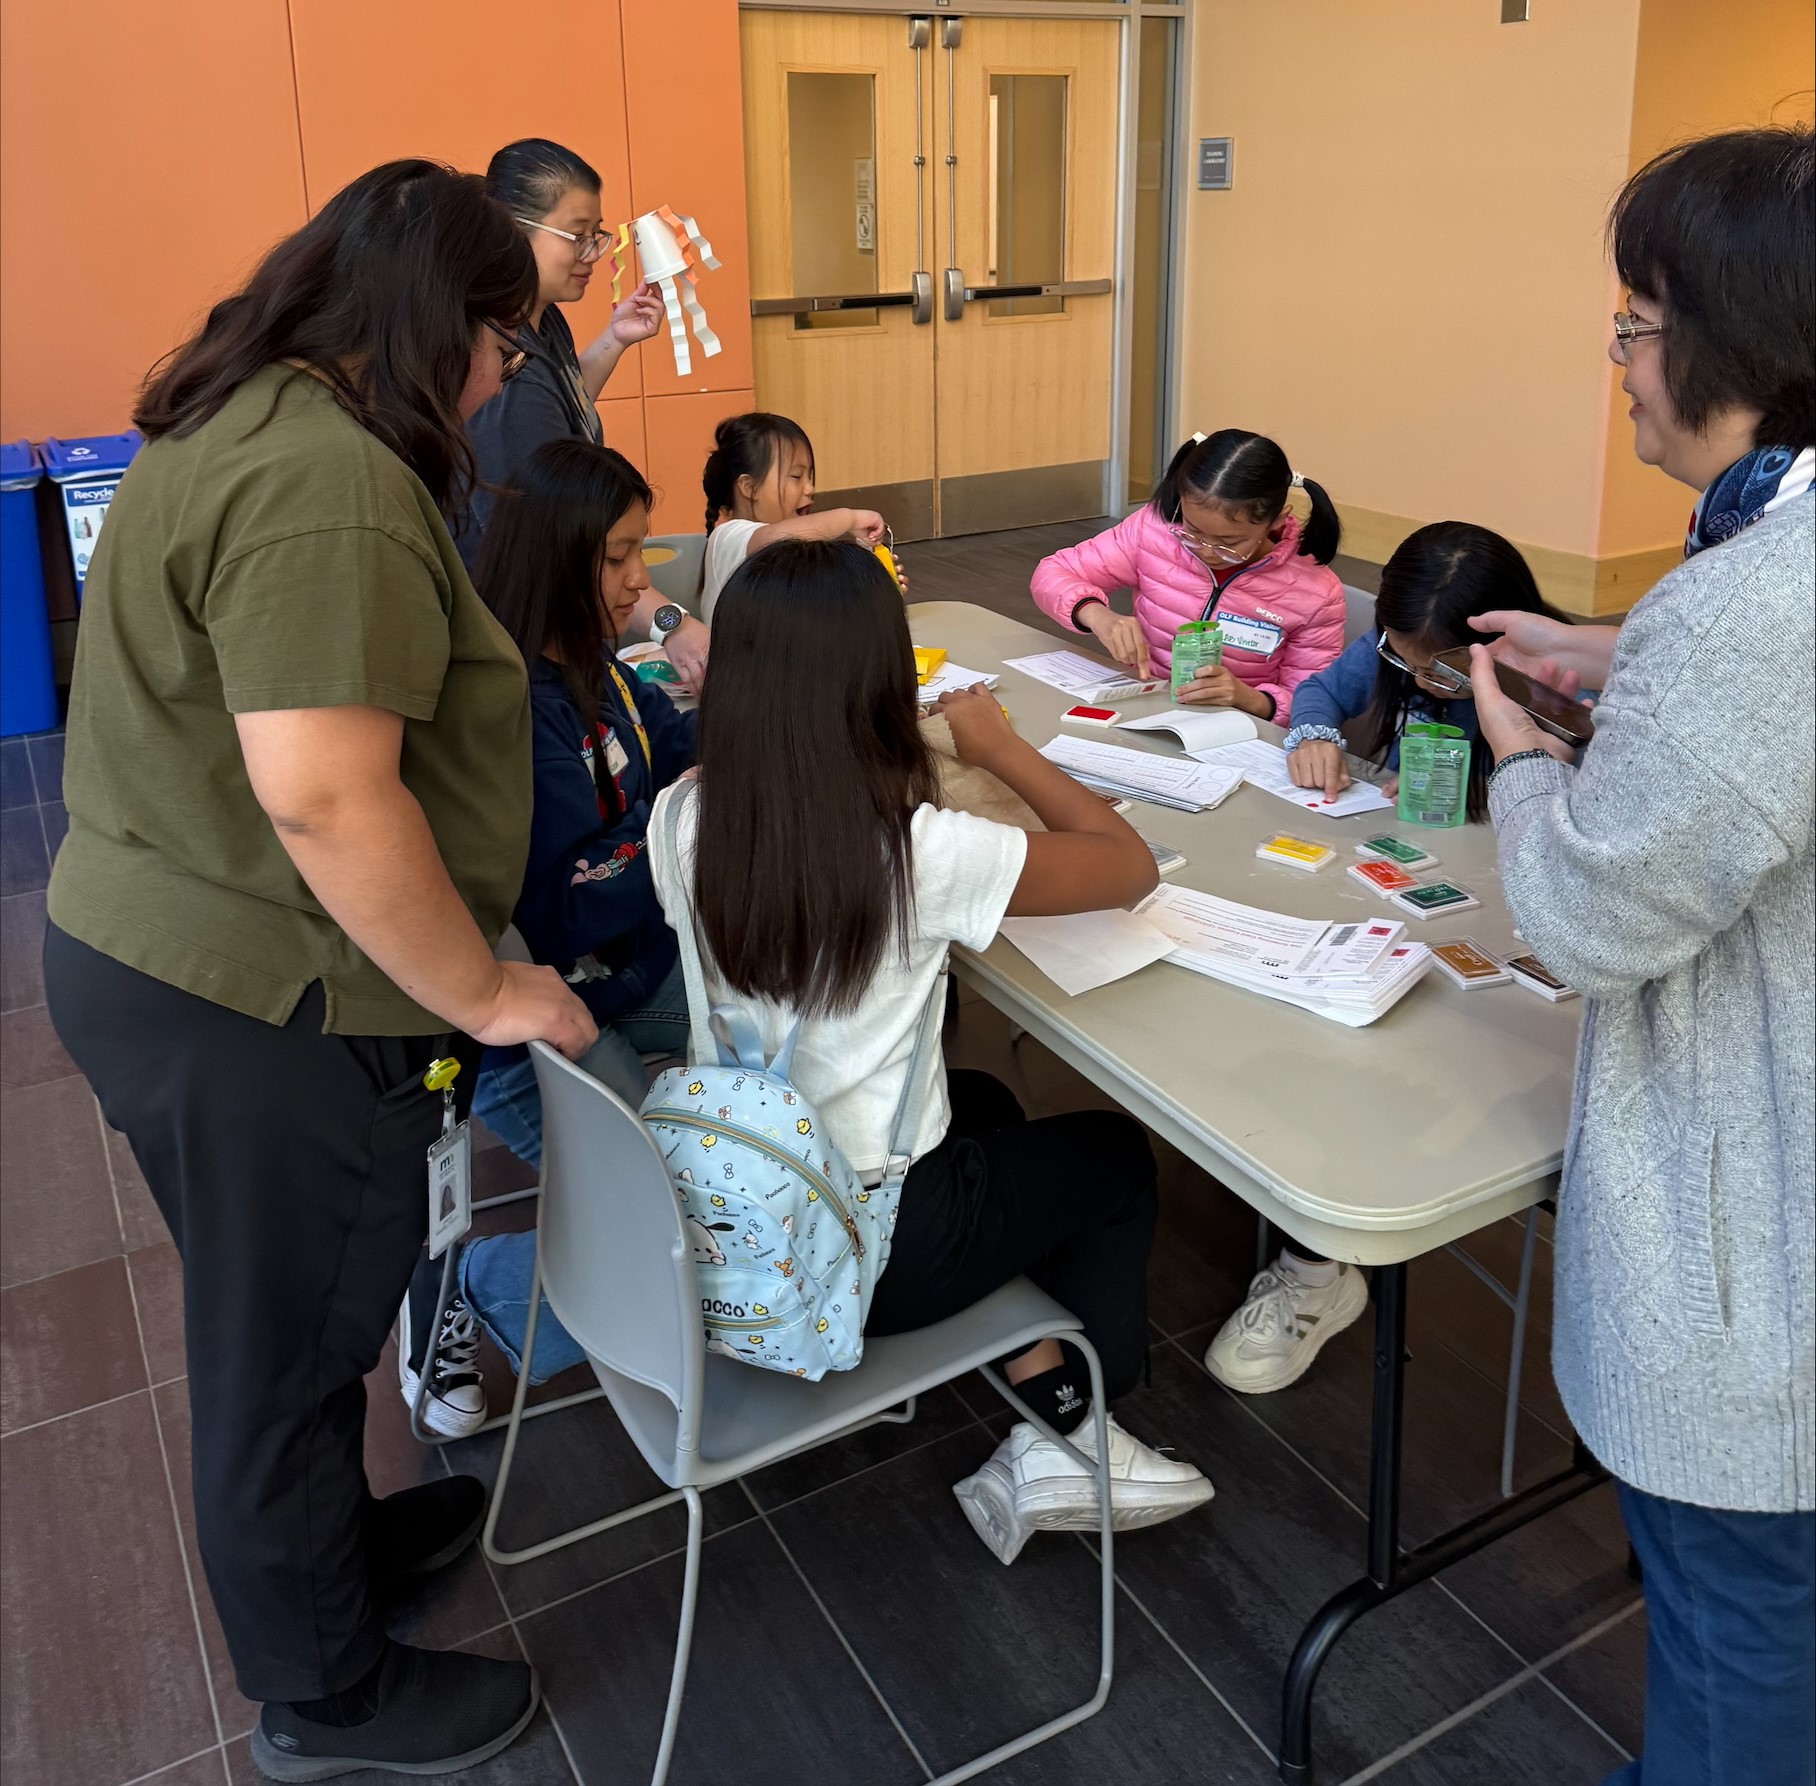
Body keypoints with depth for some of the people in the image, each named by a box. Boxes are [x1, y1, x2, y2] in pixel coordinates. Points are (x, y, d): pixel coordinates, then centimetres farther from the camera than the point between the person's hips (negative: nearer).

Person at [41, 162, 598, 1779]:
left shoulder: (241, 424, 10)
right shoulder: (330, 480, -24)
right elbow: (325, 796, -31)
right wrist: (488, 995, -20)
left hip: (157, 951, 10)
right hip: (258, 1002, -10)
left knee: (284, 1319, 27)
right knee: (290, 1345, 10)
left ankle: (334, 1539, 51)